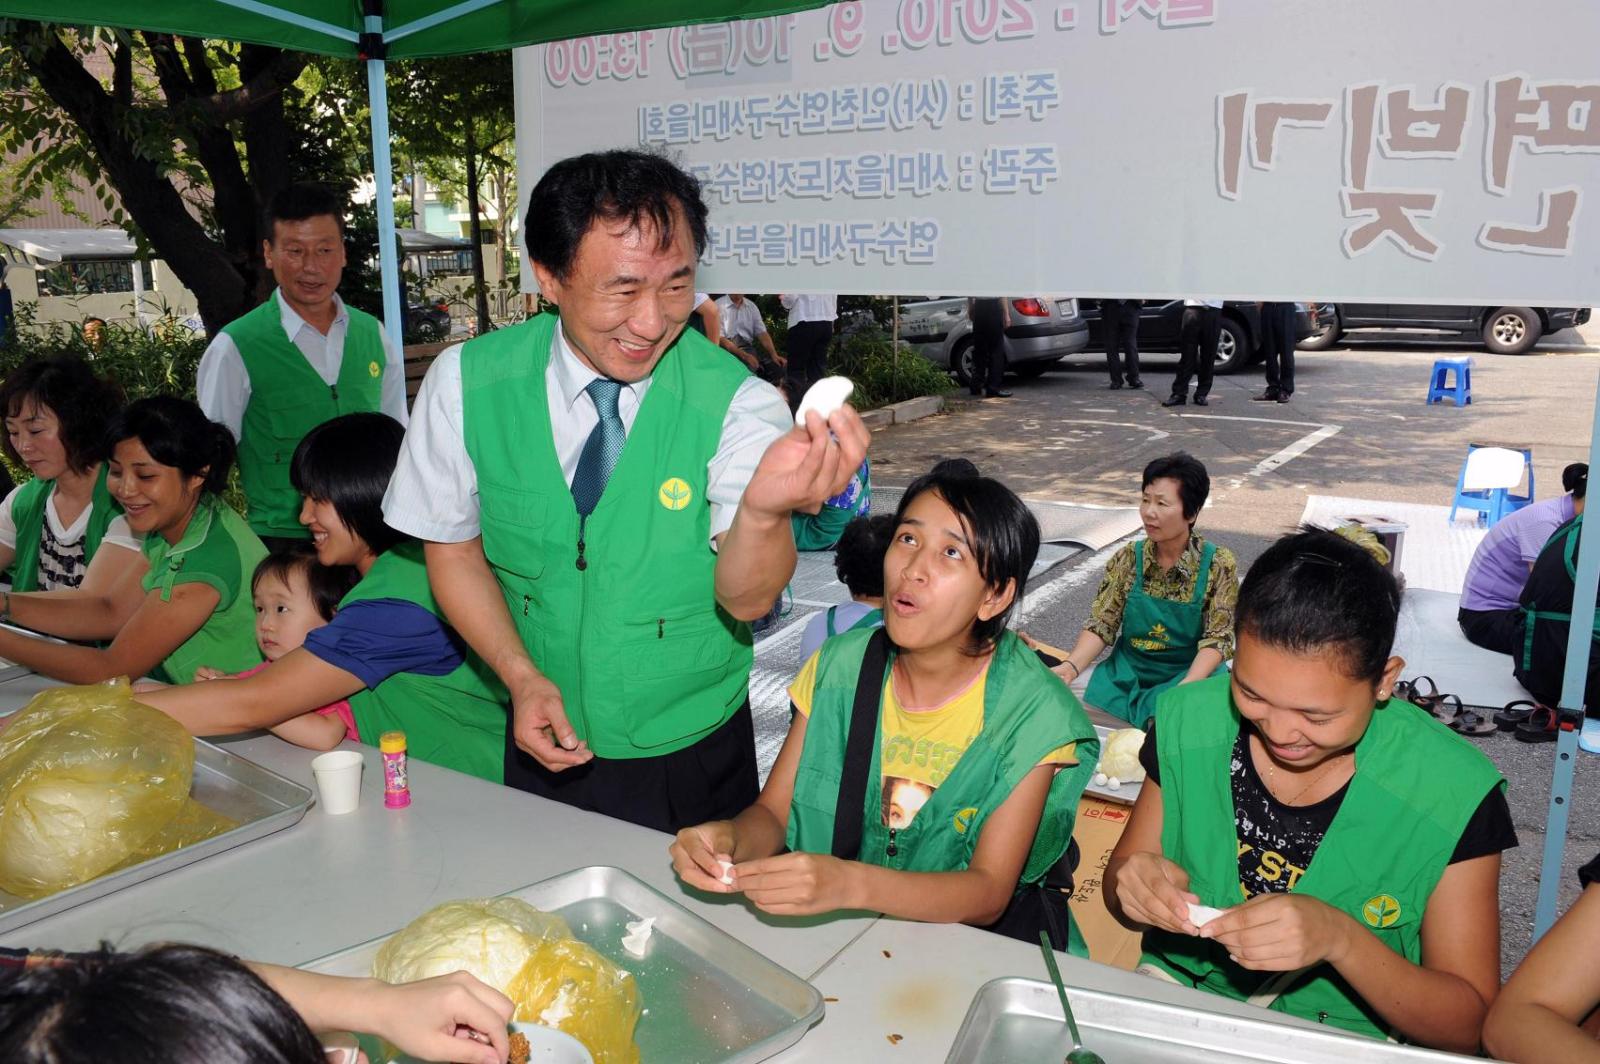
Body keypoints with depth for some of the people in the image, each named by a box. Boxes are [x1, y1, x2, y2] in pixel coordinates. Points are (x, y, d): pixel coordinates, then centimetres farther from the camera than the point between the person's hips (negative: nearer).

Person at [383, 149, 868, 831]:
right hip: (546, 750, 2)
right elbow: (453, 547, -1)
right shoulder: (465, 383, -14)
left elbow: (746, 600, -27)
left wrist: (764, 510, -48)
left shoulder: (737, 403, -19)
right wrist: (521, 676, -13)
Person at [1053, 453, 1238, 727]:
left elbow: (1217, 638, -11)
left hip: (1192, 674, -3)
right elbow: (1102, 625, -5)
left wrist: (1187, 687, -28)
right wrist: (1071, 666, -24)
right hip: (1126, 674, 3)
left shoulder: (1218, 564, -11)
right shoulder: (1128, 559, -3)